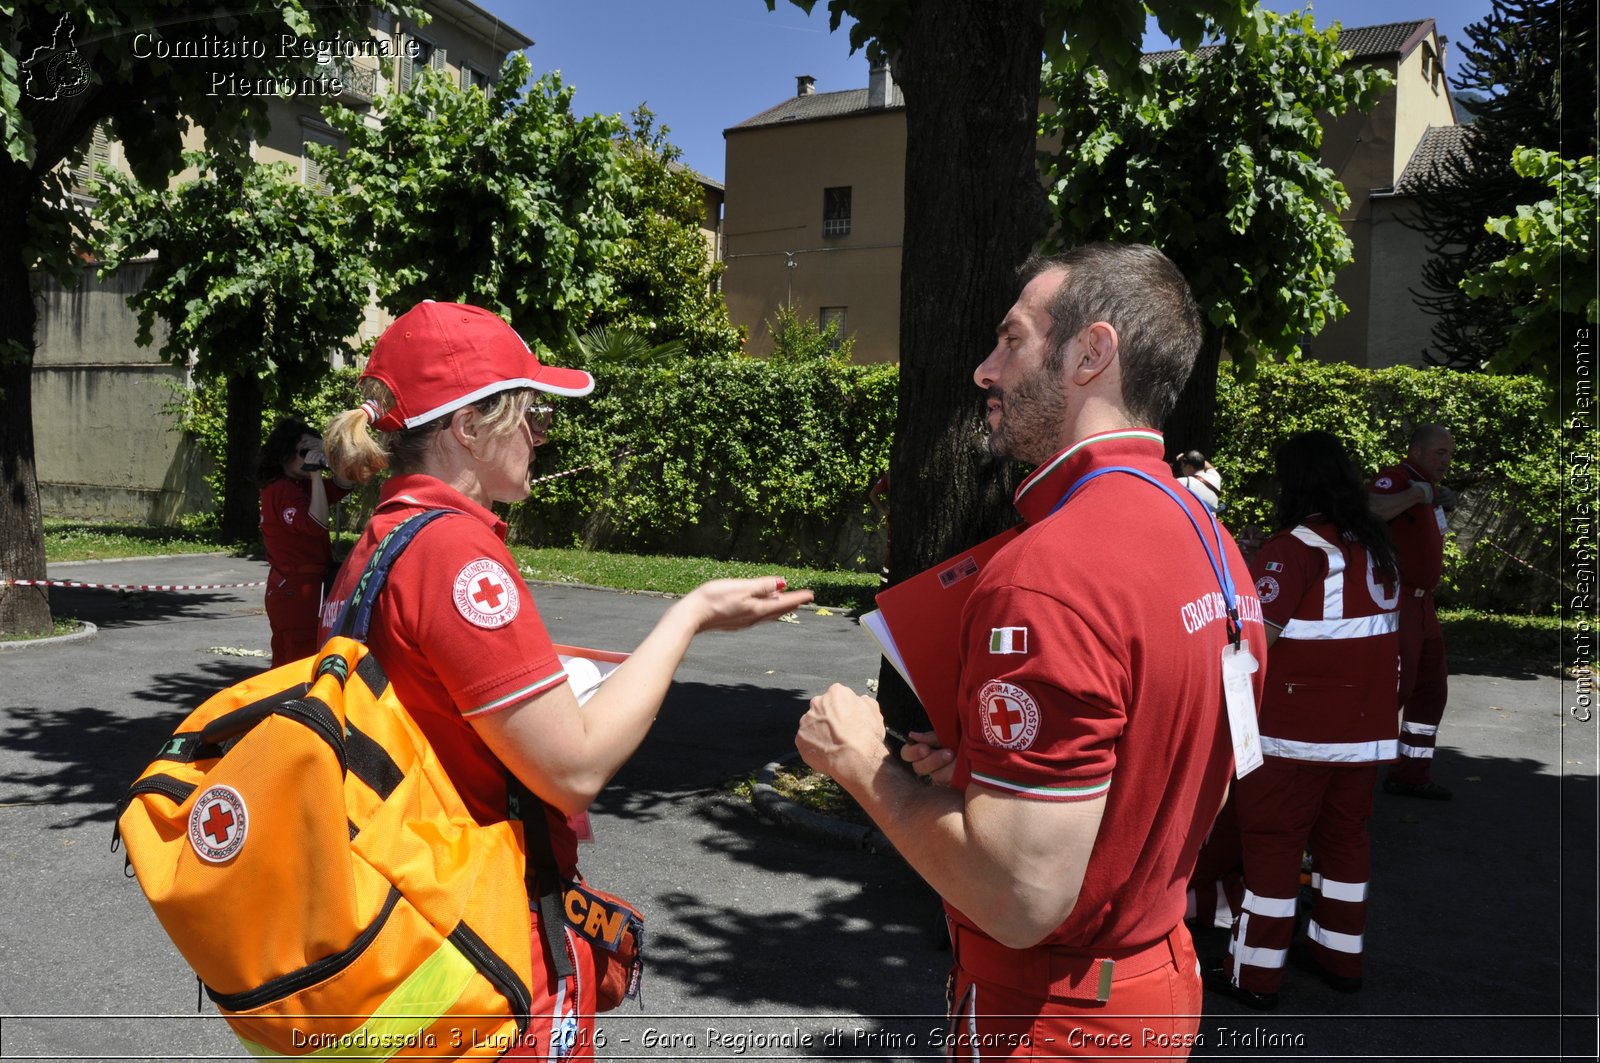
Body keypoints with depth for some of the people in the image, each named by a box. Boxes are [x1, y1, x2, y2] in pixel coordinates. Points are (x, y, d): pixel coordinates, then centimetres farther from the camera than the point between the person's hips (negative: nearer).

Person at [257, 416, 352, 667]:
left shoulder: (299, 486, 14)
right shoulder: (282, 490, -15)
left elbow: (343, 486, 16)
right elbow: (317, 524, -27)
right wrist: (316, 475, -23)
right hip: (297, 592, -11)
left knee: (285, 665, 16)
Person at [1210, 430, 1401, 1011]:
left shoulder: (1294, 548, -16)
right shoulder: (1377, 545, 8)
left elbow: (1253, 640, -21)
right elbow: (1384, 628, 13)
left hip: (1297, 732, -7)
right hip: (1366, 725, 7)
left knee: (1271, 842, 1)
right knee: (1344, 836, 17)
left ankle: (1255, 973, 7)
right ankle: (1341, 956, 29)